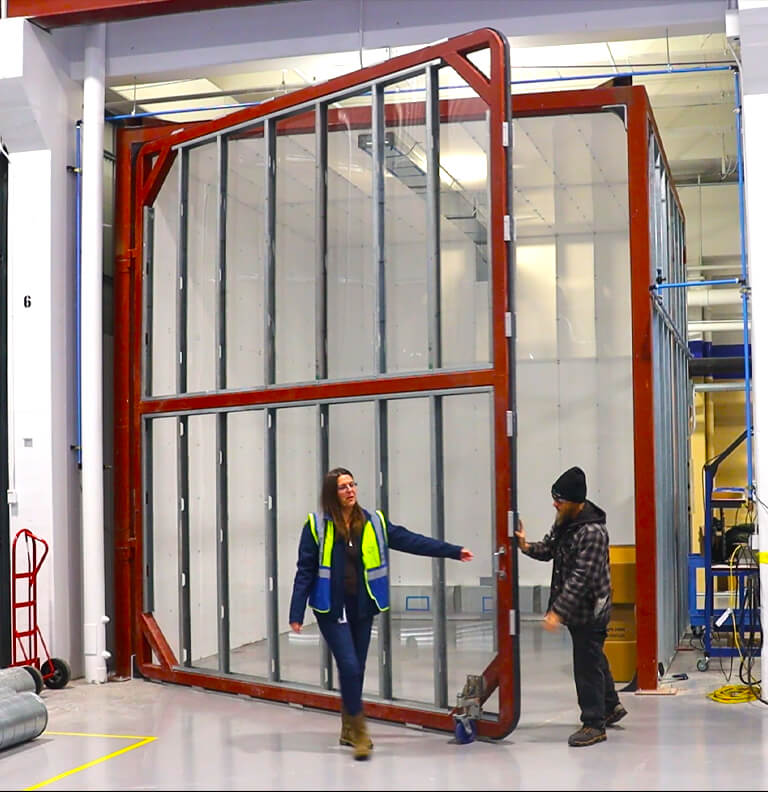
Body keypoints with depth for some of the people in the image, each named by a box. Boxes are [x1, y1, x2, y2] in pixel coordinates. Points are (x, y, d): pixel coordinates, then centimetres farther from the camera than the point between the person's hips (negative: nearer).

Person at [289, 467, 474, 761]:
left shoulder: (374, 522, 2)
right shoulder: (317, 526, -7)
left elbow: (410, 540, 4)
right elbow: (305, 571, -5)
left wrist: (454, 551, 2)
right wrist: (297, 613, -7)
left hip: (362, 608, 4)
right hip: (331, 609, -4)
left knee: (356, 669, 11)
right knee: (349, 666, -11)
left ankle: (349, 730, 27)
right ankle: (359, 732, -1)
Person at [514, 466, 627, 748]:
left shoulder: (593, 531, -25)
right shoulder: (564, 522, 5)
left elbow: (581, 578, -28)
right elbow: (549, 549, 14)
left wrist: (558, 611, -28)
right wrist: (527, 546, -8)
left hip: (590, 610, -10)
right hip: (576, 608, 10)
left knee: (587, 664, -3)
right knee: (594, 658, 23)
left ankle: (594, 724, 7)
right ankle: (611, 706, 40)